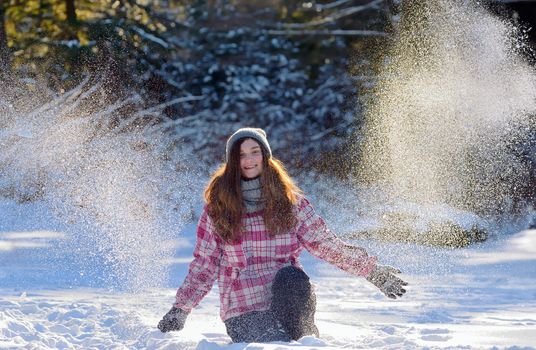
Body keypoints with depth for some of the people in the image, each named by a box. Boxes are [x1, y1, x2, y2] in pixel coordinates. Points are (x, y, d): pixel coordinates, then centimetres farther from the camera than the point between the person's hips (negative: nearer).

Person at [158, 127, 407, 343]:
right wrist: (180, 309, 2)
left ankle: (305, 340, -15)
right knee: (273, 343, -31)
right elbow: (204, 264, 10)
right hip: (242, 313, -1)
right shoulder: (218, 208, 6)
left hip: (288, 300, 1)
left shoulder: (289, 200, 9)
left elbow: (324, 243, 8)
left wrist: (372, 272, 2)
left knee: (290, 276, -34)